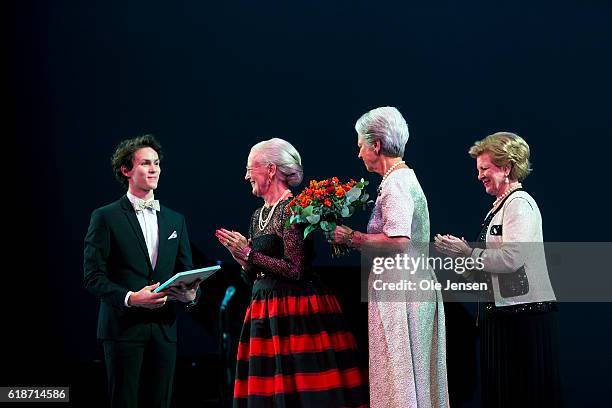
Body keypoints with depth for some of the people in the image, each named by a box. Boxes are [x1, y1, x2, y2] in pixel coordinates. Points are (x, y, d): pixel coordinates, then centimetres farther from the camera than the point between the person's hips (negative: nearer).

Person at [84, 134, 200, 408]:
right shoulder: (105, 218, 1)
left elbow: (186, 271, 18)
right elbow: (94, 277, -5)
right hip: (123, 326, -4)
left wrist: (190, 294, -5)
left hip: (164, 328, 4)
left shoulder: (175, 220, 16)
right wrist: (130, 298, -19)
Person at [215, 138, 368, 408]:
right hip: (265, 310, 8)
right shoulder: (258, 215, 16)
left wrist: (249, 253, -14)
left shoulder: (292, 209, -10)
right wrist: (239, 254, 2)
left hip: (296, 312, -8)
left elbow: (295, 269, -18)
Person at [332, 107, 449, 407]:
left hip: (399, 292, -10)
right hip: (416, 287, 10)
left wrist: (352, 237, -13)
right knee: (415, 378, 11)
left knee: (398, 382, -6)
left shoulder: (395, 183, -13)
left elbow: (398, 242, -24)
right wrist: (355, 240, 16)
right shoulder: (406, 178, 18)